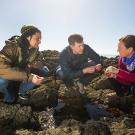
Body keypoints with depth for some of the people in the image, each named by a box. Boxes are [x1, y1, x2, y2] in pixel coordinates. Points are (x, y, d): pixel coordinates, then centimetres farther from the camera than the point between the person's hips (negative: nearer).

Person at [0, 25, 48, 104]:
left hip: (20, 79, 5)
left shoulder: (35, 50, -9)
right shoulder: (13, 46, -29)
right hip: (7, 78, -5)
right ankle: (10, 98, -5)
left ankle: (22, 91, 5)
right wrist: (29, 77, -47)